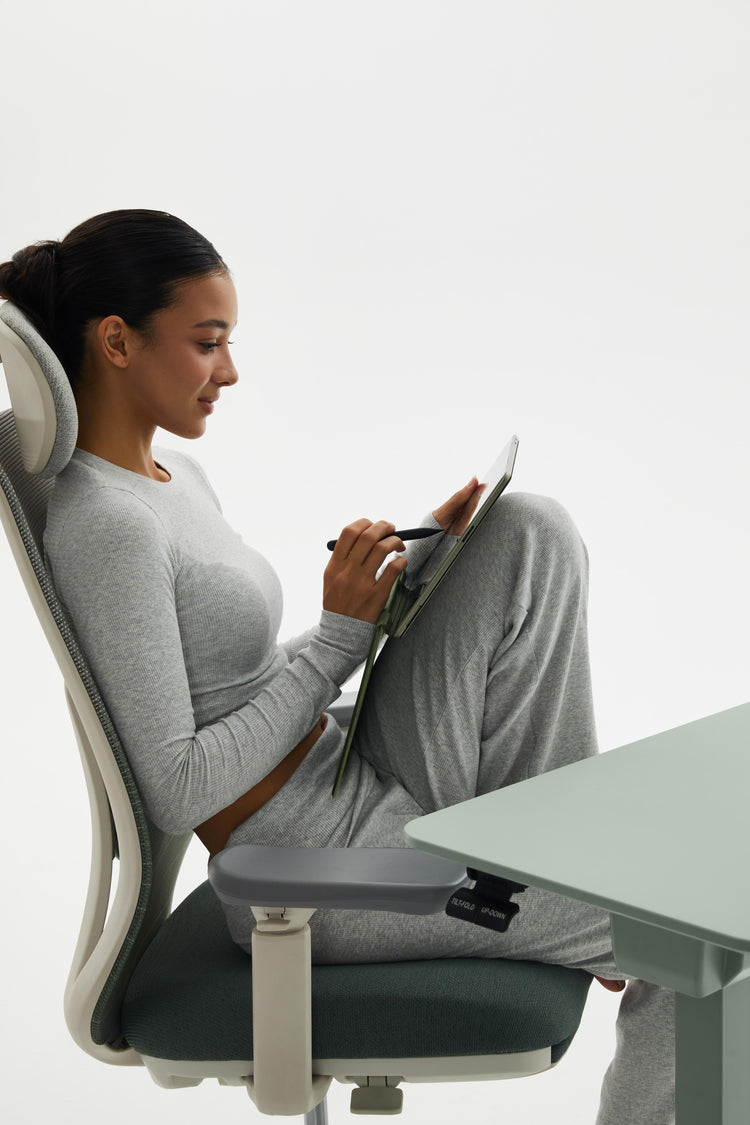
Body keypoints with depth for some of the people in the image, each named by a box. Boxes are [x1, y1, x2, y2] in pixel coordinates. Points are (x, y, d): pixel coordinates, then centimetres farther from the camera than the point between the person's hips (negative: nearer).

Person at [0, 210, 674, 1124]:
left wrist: (427, 560, 6)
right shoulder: (101, 527, -21)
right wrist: (342, 635, -19)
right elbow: (176, 791, -23)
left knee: (531, 529, 0)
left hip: (366, 786, 9)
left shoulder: (171, 475, 9)